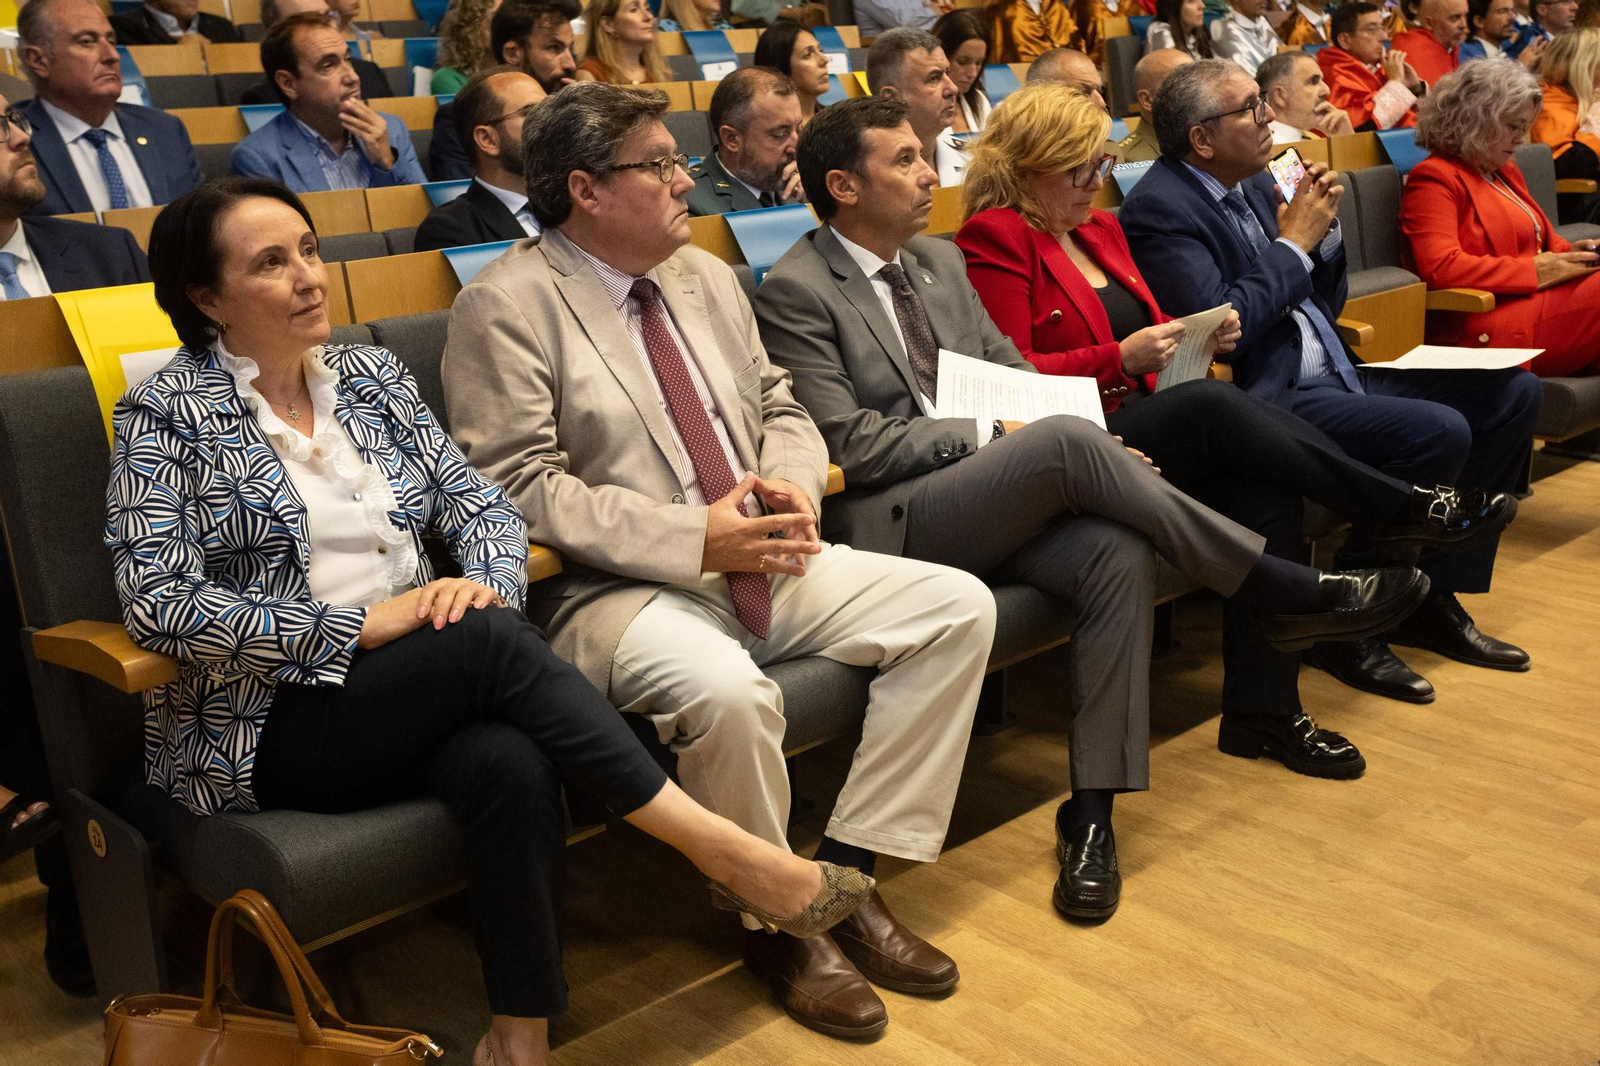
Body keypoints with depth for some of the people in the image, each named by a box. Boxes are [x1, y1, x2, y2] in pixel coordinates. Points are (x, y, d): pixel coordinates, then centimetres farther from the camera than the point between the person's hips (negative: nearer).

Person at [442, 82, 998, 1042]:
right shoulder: (505, 305, -7)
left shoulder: (707, 276, 15)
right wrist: (694, 538, -22)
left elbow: (782, 408, 20)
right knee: (726, 692, -37)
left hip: (767, 564, 7)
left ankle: (850, 874, -1)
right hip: (625, 592, -7)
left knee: (959, 606, -6)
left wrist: (791, 481, -5)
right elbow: (521, 486, -15)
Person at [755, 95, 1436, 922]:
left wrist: (1092, 451, 0)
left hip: (992, 504, 7)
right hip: (891, 522, -7)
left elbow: (1010, 370, 19)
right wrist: (993, 435, -12)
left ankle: (1092, 812, -20)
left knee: (1117, 552, -24)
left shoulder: (939, 260, 18)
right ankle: (1279, 588, -15)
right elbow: (850, 442, -12)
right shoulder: (794, 291, -5)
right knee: (1064, 441, -30)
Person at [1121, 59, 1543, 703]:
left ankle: (1433, 600, 9)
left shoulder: (1256, 185, 15)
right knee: (1438, 431, -27)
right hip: (1265, 401, -10)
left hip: (1327, 378, 10)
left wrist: (1324, 230, 2)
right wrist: (1294, 242, -12)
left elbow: (1323, 308, 20)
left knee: (1512, 392, 6)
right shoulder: (1159, 210, -11)